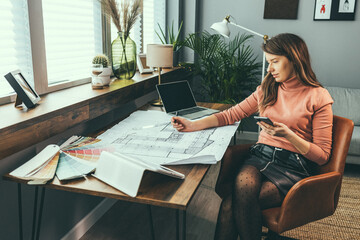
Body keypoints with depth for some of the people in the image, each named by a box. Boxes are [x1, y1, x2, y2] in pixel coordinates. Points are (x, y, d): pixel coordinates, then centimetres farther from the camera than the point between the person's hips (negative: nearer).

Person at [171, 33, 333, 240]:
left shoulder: (318, 96, 0)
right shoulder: (267, 89, 16)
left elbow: (323, 155, -2)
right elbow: (231, 114, 11)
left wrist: (288, 134, -18)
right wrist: (193, 125, -1)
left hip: (293, 168, -4)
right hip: (260, 156, 4)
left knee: (231, 205, -29)